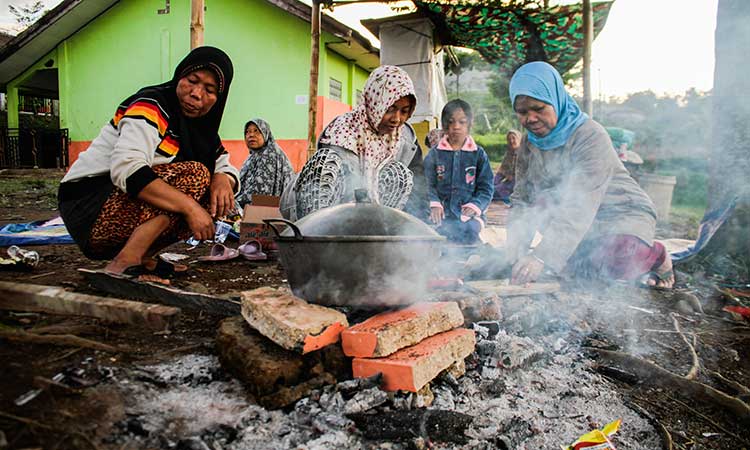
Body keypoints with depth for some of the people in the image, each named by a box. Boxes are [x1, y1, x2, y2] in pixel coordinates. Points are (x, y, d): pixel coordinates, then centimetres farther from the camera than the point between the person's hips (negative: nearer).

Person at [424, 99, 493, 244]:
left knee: (469, 231, -31)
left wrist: (475, 206, -11)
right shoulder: (435, 153, 10)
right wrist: (434, 204, -14)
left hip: (469, 212, 0)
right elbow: (428, 183, 3)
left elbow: (486, 188, 6)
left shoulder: (478, 154, 9)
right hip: (442, 213, 0)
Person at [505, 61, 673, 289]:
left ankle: (655, 254, 2)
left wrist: (542, 257, -41)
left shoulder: (590, 136, -23)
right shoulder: (529, 144, -1)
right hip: (583, 225, 6)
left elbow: (580, 207, -33)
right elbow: (521, 199, -4)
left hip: (623, 214, -6)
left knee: (615, 262, -30)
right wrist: (516, 247, -21)